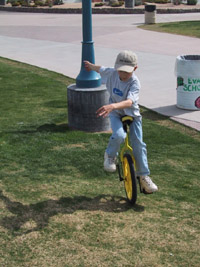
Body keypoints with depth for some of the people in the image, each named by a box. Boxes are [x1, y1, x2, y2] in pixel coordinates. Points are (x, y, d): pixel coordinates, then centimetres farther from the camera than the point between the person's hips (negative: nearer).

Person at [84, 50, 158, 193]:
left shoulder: (135, 82, -27)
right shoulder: (111, 73, -15)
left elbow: (129, 102, -44)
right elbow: (100, 69, 11)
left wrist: (112, 106, -62)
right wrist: (90, 66, 32)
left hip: (132, 113, -1)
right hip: (115, 113, 1)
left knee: (138, 144, -7)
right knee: (119, 135, -29)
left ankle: (144, 176, 6)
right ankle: (110, 155, 1)